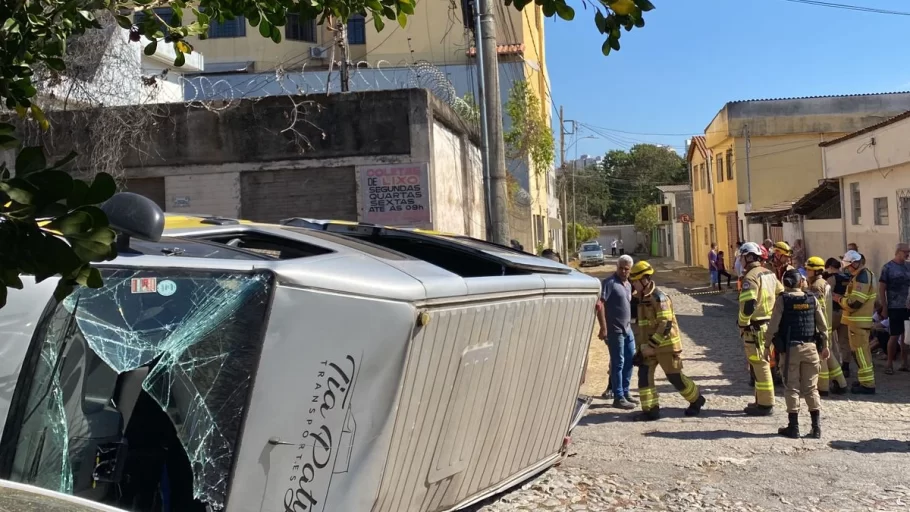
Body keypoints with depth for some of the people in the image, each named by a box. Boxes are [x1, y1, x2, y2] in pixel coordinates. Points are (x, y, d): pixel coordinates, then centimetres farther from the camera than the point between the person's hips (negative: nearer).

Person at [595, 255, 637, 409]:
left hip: (627, 329, 8)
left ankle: (625, 393, 27)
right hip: (615, 330, -8)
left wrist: (630, 324, 20)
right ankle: (618, 398, 6)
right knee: (618, 363, -2)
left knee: (630, 360, 14)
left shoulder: (628, 284, 13)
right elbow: (600, 304, -20)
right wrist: (603, 328, -24)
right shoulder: (610, 282, -13)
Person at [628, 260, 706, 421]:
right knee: (644, 375, -1)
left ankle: (696, 400, 25)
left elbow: (666, 324, -24)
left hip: (666, 345, -8)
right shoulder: (643, 298, 10)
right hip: (650, 345, 8)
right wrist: (642, 347, 17)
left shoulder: (659, 297, -19)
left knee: (675, 376, 3)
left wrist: (652, 344, -26)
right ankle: (651, 410, 4)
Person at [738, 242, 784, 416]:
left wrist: (742, 323, -13)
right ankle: (762, 400, 27)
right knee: (762, 364, 18)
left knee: (760, 365, -2)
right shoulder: (769, 274, 11)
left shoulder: (751, 277, -17)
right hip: (769, 324, 9)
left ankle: (765, 405, 4)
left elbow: (748, 304, -27)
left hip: (755, 327, -9)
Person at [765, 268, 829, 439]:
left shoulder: (783, 299, -5)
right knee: (811, 387, 10)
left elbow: (773, 325, -8)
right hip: (810, 347, 3)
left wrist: (767, 347, -1)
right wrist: (825, 346, 16)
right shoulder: (812, 299, 4)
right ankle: (816, 427, 9)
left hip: (790, 348, -3)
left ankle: (793, 427, 6)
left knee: (792, 387, 4)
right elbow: (823, 325, 6)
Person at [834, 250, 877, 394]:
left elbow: (854, 302, -23)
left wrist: (839, 299, -9)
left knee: (860, 351, -5)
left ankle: (867, 384, -1)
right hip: (859, 320, 10)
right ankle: (865, 379, 28)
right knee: (860, 351, 18)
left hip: (858, 321, -10)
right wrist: (843, 299, 8)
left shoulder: (862, 277, -20)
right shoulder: (864, 274, 14)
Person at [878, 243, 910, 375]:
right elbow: (881, 289, -5)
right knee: (895, 336, -1)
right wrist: (884, 308, -9)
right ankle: (889, 364, 9)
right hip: (895, 308, -4)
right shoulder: (888, 267, -4)